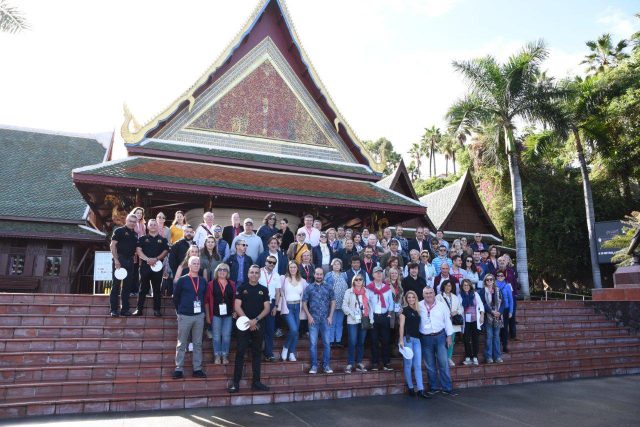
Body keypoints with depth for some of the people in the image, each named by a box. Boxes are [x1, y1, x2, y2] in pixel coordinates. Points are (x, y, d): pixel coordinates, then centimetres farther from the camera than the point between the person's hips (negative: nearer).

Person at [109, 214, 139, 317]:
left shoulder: (135, 234, 15)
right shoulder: (119, 231, -3)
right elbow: (112, 245, -9)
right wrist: (116, 260, -15)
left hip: (130, 261, 6)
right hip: (119, 260, -6)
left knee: (127, 286, 8)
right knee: (116, 284, -2)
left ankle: (125, 309, 14)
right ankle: (114, 309, 3)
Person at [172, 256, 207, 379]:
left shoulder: (203, 281, 7)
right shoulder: (182, 280, -4)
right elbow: (175, 297, 2)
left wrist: (200, 309, 9)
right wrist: (180, 311, 5)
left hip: (199, 316, 3)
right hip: (185, 316, -3)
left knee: (198, 344, 8)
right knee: (181, 344, 4)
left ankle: (197, 369, 14)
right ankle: (178, 369, 11)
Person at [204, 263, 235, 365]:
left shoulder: (232, 284, 4)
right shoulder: (211, 284, -1)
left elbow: (235, 299, 7)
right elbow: (207, 300, -1)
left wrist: (235, 311, -2)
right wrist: (207, 315, -3)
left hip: (228, 314, 2)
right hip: (216, 314, -1)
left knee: (226, 336, 6)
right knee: (216, 336, 7)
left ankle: (225, 356, 18)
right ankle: (217, 356, 18)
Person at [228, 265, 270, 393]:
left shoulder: (263, 290, 8)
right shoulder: (241, 288, 2)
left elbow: (266, 308, 3)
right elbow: (237, 307, -4)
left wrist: (255, 320, -11)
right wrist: (247, 321, -13)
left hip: (258, 326, 2)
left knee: (256, 353, 8)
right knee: (240, 353, -3)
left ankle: (256, 382, 14)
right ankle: (236, 383, 1)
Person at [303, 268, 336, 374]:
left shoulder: (329, 287, 7)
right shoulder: (309, 288, 5)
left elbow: (333, 302, 7)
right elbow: (304, 303, 4)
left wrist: (330, 316, -2)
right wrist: (309, 316, -5)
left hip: (326, 319, 1)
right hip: (313, 319, -1)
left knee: (327, 343, 2)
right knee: (313, 343, -1)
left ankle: (326, 365, 11)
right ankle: (314, 366, 8)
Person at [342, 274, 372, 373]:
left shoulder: (367, 292, 10)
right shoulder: (349, 292, 2)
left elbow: (370, 306, 9)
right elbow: (344, 306, -1)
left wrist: (371, 318, 1)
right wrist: (352, 314, -13)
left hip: (364, 320, 3)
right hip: (353, 321, -3)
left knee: (361, 342, 8)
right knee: (352, 342, -6)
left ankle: (359, 363, 17)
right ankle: (350, 364, 1)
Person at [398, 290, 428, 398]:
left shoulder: (417, 311, 14)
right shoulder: (405, 309, 0)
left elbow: (418, 326, 17)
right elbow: (402, 325, -5)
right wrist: (401, 340, -12)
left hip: (417, 339, 5)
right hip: (407, 338, -5)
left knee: (418, 365, 1)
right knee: (408, 364, 1)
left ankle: (420, 389, 0)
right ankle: (410, 387, 12)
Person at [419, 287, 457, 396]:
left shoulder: (442, 305, 2)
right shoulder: (419, 306, -2)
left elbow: (447, 320, 6)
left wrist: (449, 336, 5)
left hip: (440, 336, 0)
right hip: (425, 338, 0)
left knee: (444, 363, 0)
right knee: (430, 365, 7)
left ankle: (447, 388, 8)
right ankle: (434, 387, 19)